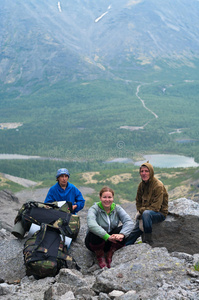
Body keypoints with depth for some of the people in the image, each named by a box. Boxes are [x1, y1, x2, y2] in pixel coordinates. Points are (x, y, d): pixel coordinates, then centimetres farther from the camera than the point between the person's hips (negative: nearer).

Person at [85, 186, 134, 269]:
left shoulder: (117, 208, -3)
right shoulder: (94, 209, -14)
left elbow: (129, 222, -19)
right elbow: (91, 225, -34)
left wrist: (122, 234, -39)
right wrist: (107, 236, -44)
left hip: (110, 243, 3)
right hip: (94, 241, -3)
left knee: (125, 230, -22)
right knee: (96, 233, -35)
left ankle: (109, 255, -6)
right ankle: (100, 257, -8)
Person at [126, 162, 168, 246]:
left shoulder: (158, 185, -18)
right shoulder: (141, 185, 4)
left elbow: (156, 207, -22)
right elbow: (138, 202, 9)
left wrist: (141, 211, -20)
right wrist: (140, 218, -6)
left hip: (160, 213, -7)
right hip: (146, 212, 7)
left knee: (146, 213, -37)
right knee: (135, 231, -3)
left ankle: (148, 241, -27)